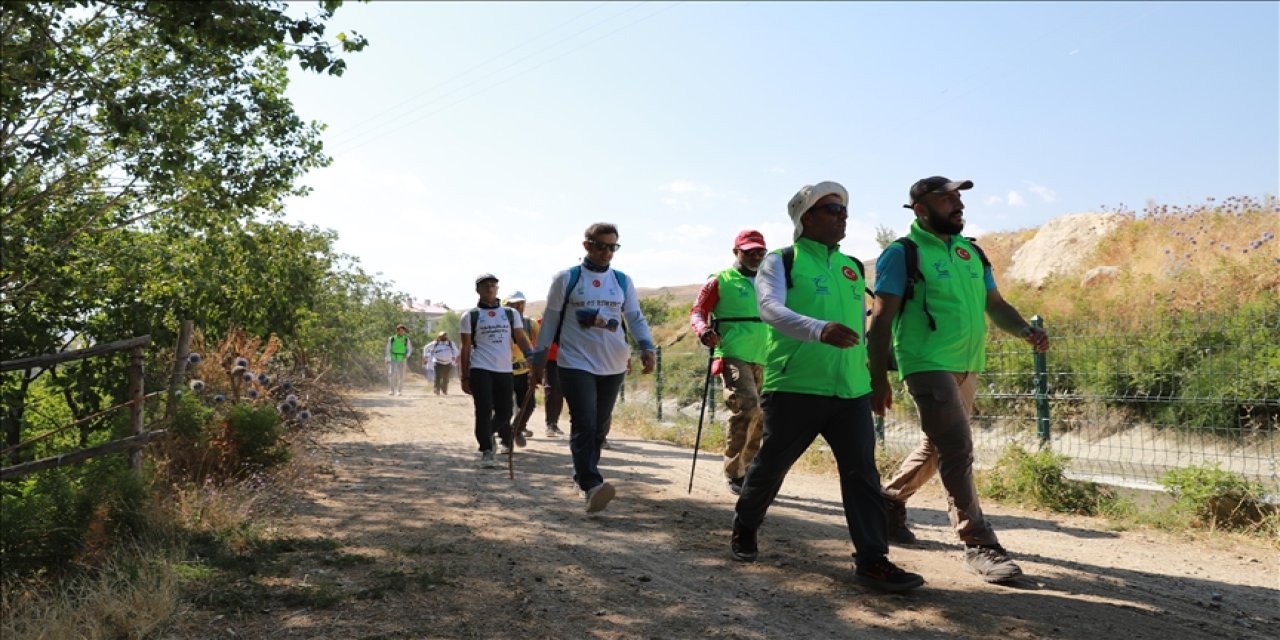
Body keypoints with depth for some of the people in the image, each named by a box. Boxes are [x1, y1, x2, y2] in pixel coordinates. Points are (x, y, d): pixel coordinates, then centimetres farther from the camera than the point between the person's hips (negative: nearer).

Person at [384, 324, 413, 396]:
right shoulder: (391, 339, 1)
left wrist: (407, 355, -7)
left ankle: (400, 391, 11)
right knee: (392, 374, -14)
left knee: (401, 376, 1)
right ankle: (393, 390, -3)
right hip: (393, 360, -1)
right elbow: (388, 349, 5)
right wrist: (387, 359, 0)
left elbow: (410, 349, 11)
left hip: (402, 360, 1)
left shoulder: (406, 340, 1)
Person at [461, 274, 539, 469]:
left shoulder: (510, 313, 13)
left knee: (504, 413, 6)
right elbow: (466, 348, 6)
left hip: (505, 370, 3)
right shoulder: (470, 316, 6)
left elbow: (522, 340, 7)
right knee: (484, 411, -10)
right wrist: (465, 377, 3)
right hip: (480, 370, -3)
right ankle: (486, 452, -4)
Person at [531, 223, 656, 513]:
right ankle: (592, 486, -23)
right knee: (584, 424, -16)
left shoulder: (623, 281, 9)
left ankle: (583, 475, 27)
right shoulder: (566, 279, -1)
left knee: (601, 426, 11)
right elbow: (550, 319, 4)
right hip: (576, 364, -4)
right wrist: (538, 358, 5)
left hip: (613, 366, 4)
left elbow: (635, 318, 7)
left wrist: (646, 347, -11)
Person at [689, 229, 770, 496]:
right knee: (747, 407, -22)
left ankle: (747, 472, 24)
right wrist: (703, 331, -22)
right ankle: (734, 473, -9)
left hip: (763, 360, 7)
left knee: (759, 417, 9)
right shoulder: (720, 281, 2)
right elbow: (697, 311, -1)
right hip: (733, 356, -7)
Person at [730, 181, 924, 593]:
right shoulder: (781, 262, -3)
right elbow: (771, 308, -22)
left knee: (862, 472, -3)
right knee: (770, 466, 8)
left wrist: (875, 372, 22)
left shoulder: (853, 268, 16)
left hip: (851, 390, 5)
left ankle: (872, 560, 1)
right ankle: (744, 531, 32)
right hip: (794, 388, -5)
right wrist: (820, 330, -38)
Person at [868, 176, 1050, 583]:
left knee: (937, 447, 16)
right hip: (928, 364, -7)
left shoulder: (972, 253, 14)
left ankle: (889, 499, 37)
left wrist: (1026, 330, -9)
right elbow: (881, 319, -9)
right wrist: (878, 380, -12)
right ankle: (979, 544, -6)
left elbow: (995, 304, 12)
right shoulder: (903, 253, -7)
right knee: (957, 450, -13)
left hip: (967, 366, 8)